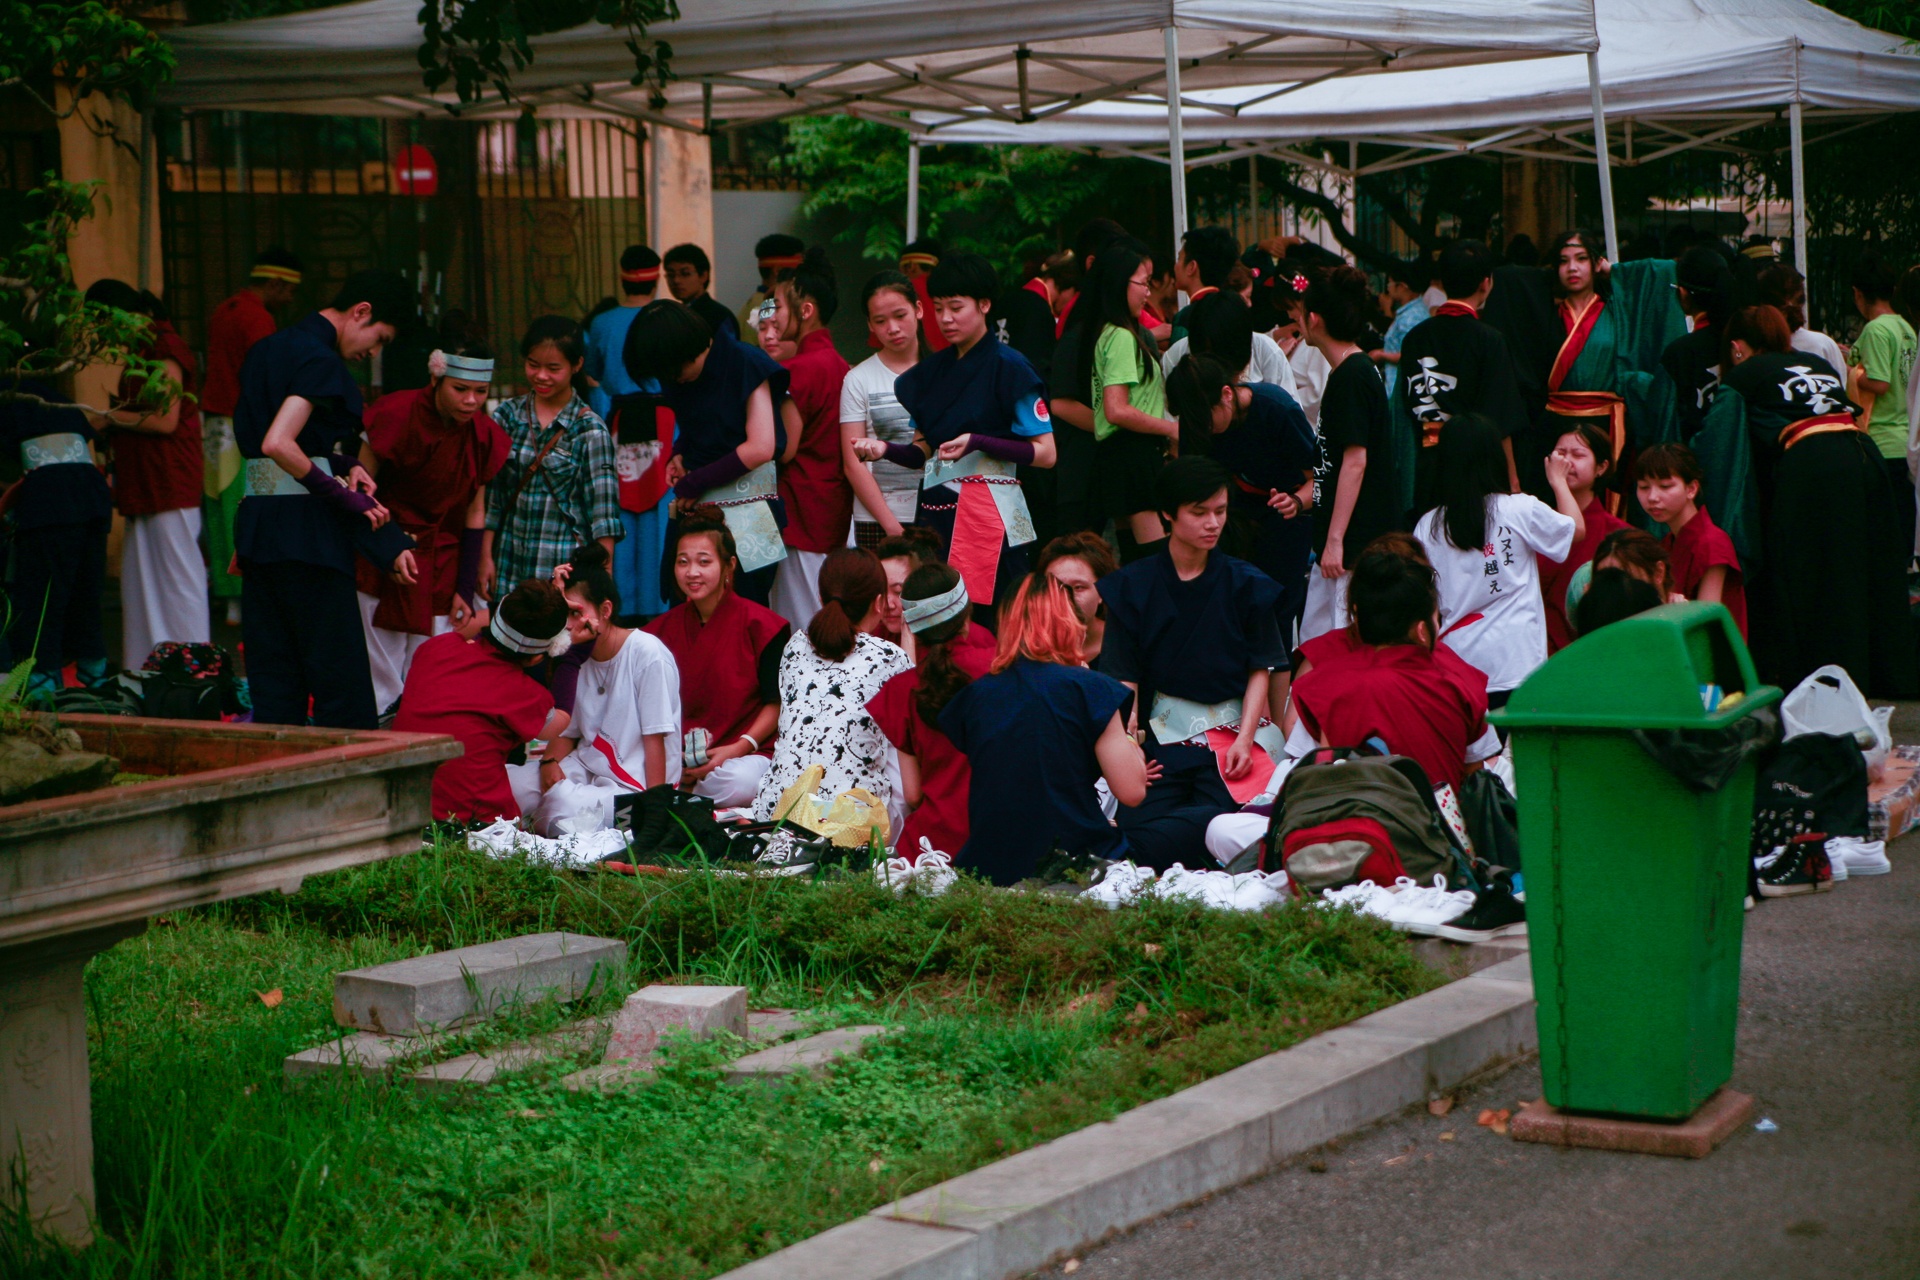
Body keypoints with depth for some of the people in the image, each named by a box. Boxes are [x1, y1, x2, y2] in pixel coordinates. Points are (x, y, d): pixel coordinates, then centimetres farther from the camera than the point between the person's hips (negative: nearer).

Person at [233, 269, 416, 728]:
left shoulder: (267, 349, 16)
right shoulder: (320, 360, -13)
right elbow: (277, 444, -24)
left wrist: (340, 462, 11)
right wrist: (346, 497, -16)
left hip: (254, 517, 9)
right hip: (305, 526, -9)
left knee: (272, 672, 9)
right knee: (339, 673, -4)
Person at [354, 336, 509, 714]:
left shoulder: (484, 436, 1)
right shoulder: (398, 415, -13)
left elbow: (475, 512, 7)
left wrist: (465, 590, 5)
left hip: (441, 571, 4)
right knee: (380, 684, -5)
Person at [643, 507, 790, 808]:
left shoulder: (758, 624, -2)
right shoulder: (663, 629, 11)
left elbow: (776, 704, -2)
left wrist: (739, 747, -17)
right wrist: (669, 758, -9)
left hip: (745, 752, -2)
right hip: (678, 753, 2)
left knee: (738, 783, -38)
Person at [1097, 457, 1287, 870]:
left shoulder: (1246, 585, 7)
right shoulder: (1133, 586, 7)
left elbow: (1260, 670, 5)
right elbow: (1126, 677, 2)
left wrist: (1244, 740, -9)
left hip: (1229, 730, -1)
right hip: (1162, 733, 1)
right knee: (1136, 826, -24)